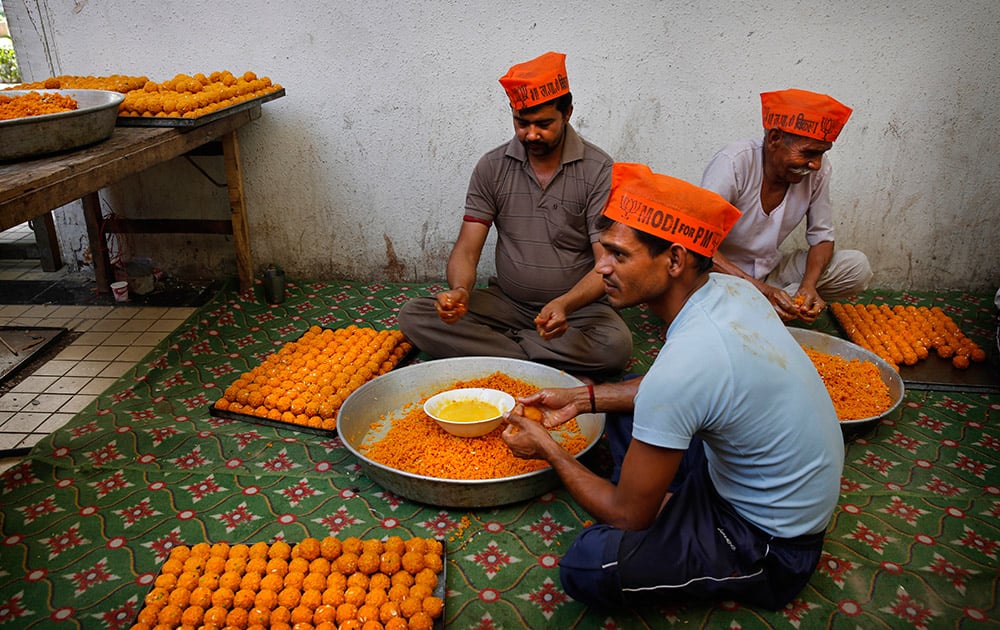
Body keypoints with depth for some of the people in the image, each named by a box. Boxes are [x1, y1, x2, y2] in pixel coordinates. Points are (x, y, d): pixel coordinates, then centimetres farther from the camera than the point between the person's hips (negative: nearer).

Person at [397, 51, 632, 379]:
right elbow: (467, 249, -5)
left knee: (615, 345, -34)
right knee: (413, 316, -17)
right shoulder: (492, 167, -2)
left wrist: (565, 305, -35)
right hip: (505, 301, 3)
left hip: (575, 305, -2)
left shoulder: (599, 171, -10)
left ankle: (495, 344, -15)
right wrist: (460, 290, -29)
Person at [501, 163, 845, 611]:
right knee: (625, 402, 15)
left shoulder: (684, 362, -35)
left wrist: (547, 450, -7)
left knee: (586, 567, -26)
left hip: (772, 544, -8)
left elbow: (627, 514, -21)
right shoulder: (730, 288, -8)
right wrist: (582, 398, 6)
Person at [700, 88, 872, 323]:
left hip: (770, 271, 5)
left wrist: (808, 285, -20)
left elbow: (821, 237, 1)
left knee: (857, 266, -12)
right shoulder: (733, 164, -23)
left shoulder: (818, 171, -8)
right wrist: (761, 289, -35)